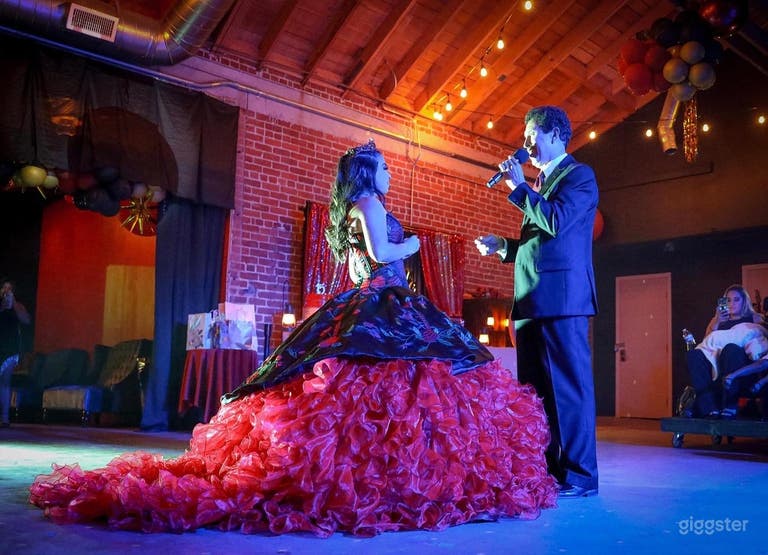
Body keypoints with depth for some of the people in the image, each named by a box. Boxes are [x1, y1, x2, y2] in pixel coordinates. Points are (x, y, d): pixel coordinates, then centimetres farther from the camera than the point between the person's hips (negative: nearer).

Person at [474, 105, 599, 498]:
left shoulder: (579, 175, -2)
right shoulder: (540, 183, 24)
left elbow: (556, 222, -19)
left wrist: (519, 186, -9)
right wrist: (501, 246, 14)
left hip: (561, 296, -9)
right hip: (532, 300, 9)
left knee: (568, 385, -6)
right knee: (535, 388, 10)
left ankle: (578, 476, -1)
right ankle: (545, 470, 18)